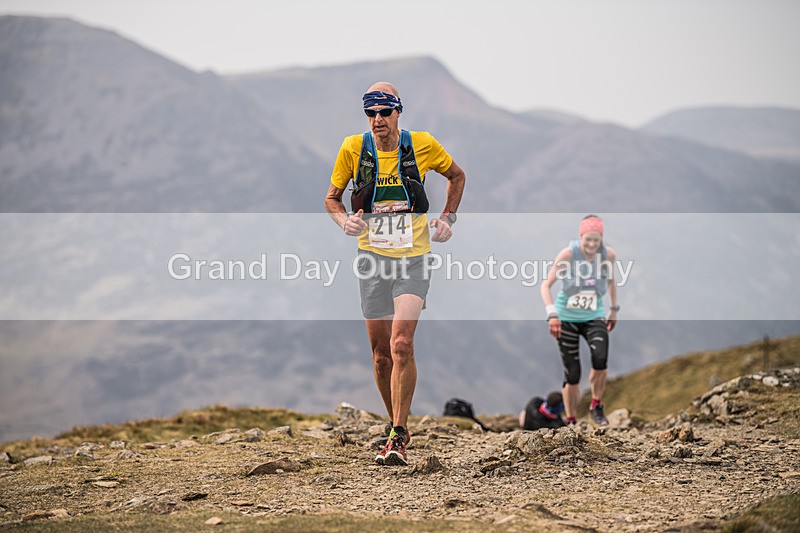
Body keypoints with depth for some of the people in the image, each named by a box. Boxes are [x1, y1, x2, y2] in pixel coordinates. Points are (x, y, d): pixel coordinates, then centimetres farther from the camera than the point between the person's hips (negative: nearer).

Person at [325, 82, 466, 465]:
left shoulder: (422, 145, -3)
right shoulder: (353, 149, -1)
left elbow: (456, 176, 16)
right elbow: (332, 197, 11)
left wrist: (448, 218, 4)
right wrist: (345, 221, -10)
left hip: (413, 260, -2)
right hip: (372, 259, 2)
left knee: (401, 344, -18)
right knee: (381, 351, 6)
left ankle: (398, 439, -16)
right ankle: (398, 428, 24)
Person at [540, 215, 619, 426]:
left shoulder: (609, 254, -8)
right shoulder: (568, 253, -17)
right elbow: (546, 285, -15)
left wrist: (614, 309, 17)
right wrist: (552, 314, -25)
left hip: (594, 317, 2)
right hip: (566, 319, -2)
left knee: (600, 359, -24)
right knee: (572, 374, -1)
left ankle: (596, 406, -1)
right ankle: (571, 421, 17)